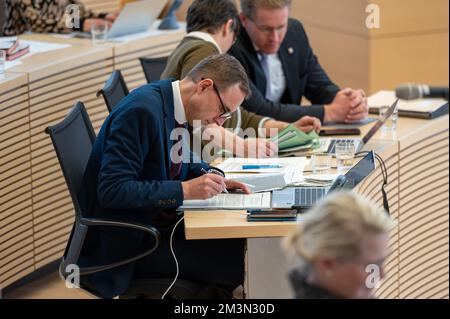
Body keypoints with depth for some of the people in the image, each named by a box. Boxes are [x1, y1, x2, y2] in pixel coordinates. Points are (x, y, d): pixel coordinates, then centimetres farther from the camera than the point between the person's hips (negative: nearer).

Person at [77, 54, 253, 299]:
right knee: (236, 261, -18)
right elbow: (112, 189, -28)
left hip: (160, 223, 9)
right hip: (127, 242, -9)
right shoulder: (142, 110, -23)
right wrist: (185, 190, -27)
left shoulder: (175, 104, 4)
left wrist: (211, 178, 3)